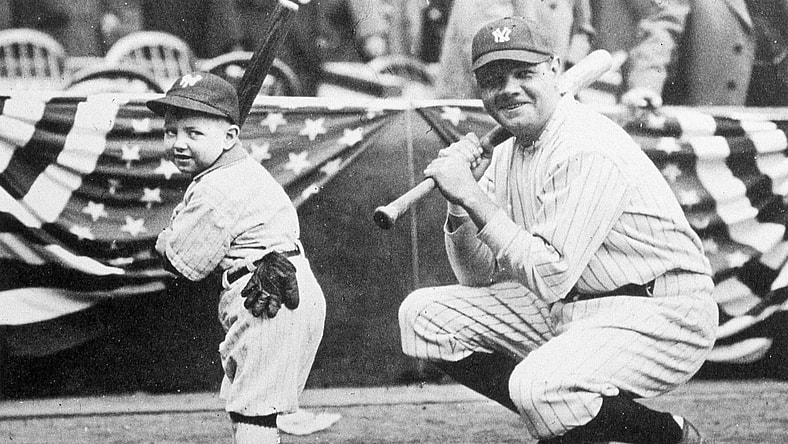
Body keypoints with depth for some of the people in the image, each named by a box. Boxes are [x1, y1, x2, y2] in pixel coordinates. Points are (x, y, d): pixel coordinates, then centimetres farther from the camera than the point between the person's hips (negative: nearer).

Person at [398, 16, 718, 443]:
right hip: (566, 308, 9)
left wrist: (473, 197, -23)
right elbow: (479, 275, 9)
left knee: (540, 388, -35)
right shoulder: (506, 155, 8)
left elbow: (550, 278, -26)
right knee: (425, 314, 2)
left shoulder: (588, 151, -20)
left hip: (659, 316, -9)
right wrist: (459, 202, -9)